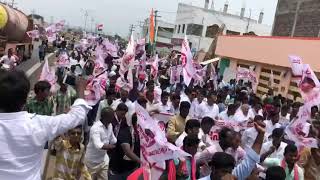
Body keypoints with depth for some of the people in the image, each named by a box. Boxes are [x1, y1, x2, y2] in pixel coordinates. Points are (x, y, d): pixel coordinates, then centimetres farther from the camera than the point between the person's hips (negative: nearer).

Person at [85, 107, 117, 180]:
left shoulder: (109, 125, -3)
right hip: (92, 161, -6)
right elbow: (98, 145, -38)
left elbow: (113, 140, 10)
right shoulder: (95, 128, -27)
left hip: (104, 160, 6)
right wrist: (115, 146, -34)